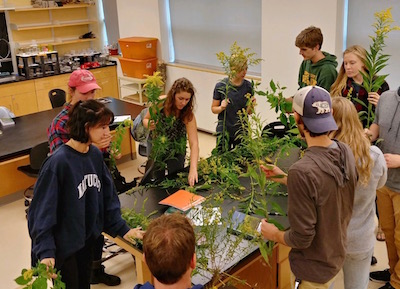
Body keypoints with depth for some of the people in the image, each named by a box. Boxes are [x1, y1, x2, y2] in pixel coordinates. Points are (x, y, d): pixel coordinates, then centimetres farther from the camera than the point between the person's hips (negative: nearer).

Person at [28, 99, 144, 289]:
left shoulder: (95, 154, -3)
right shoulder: (58, 162, -25)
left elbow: (108, 197, 4)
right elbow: (43, 210, -22)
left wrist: (122, 229, 3)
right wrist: (45, 251, -27)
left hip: (88, 239, 7)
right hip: (62, 246, -7)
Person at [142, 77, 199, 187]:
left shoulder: (188, 115, -27)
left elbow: (194, 143, -34)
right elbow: (146, 119, -5)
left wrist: (193, 169, -45)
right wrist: (149, 125, -30)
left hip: (176, 151, 0)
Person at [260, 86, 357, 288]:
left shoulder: (302, 171, -33)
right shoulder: (346, 153, -11)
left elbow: (301, 238, -26)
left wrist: (274, 235, -7)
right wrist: (283, 178, 9)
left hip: (312, 270, -6)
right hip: (337, 255, 6)